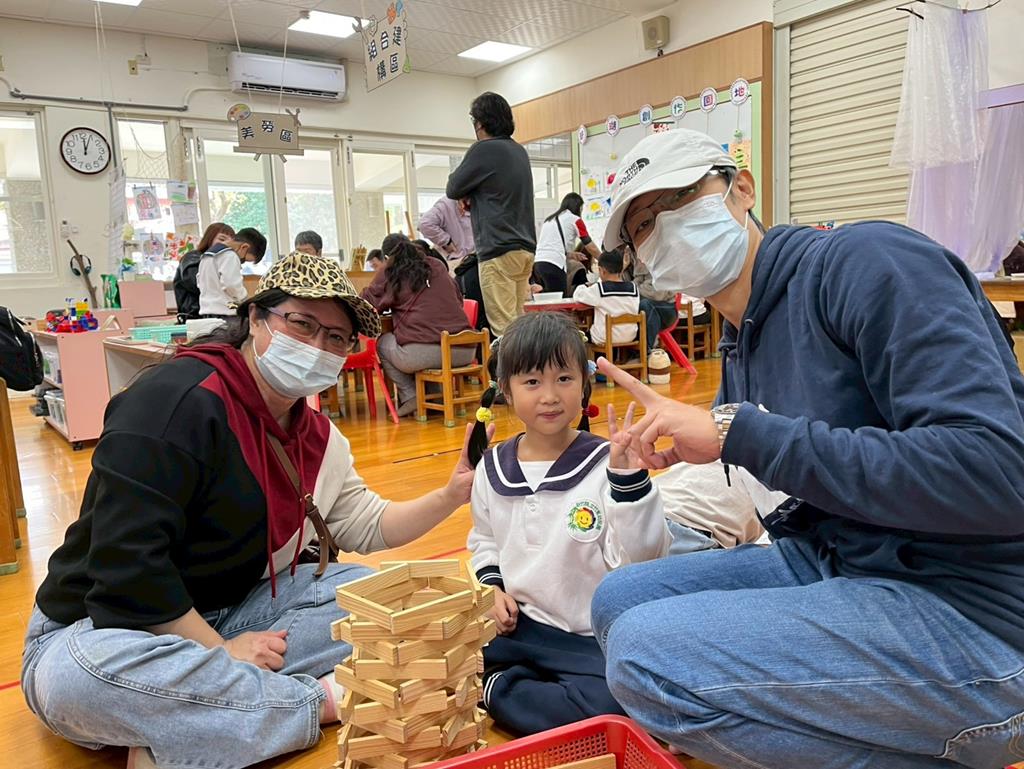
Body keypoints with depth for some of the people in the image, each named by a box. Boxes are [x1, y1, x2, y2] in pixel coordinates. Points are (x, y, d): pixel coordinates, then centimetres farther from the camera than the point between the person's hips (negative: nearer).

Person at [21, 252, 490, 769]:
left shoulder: (316, 436, 4)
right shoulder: (177, 400, -23)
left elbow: (368, 528, 10)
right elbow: (125, 563, -27)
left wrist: (449, 497, -6)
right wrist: (219, 652, -21)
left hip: (227, 614, 8)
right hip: (104, 629, -7)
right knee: (82, 674, -41)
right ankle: (322, 699, -24)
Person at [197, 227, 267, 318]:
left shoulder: (207, 254, 19)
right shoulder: (230, 255, -12)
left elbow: (199, 282, 24)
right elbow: (232, 285, -20)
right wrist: (245, 300, -4)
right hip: (224, 314, -9)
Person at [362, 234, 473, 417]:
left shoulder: (388, 274, 7)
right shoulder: (438, 266, 18)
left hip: (421, 352, -5)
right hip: (464, 351, 5)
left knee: (382, 343, 22)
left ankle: (410, 396, 11)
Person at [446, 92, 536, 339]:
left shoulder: (484, 149, -8)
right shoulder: (519, 151, 17)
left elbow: (453, 189, 0)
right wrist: (475, 200, 13)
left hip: (498, 249, -8)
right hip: (525, 246, 8)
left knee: (504, 327, -8)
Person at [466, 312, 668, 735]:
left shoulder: (605, 465, -13)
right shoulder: (493, 469, 2)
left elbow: (641, 557, -20)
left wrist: (628, 477, -30)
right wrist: (492, 586, 1)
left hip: (592, 639, -3)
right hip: (514, 624, 4)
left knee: (608, 701, -30)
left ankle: (494, 691, -9)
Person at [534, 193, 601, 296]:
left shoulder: (548, 220, 24)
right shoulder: (575, 220, 6)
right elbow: (592, 248, 10)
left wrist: (571, 254, 41)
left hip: (537, 263, 6)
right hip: (553, 266, -6)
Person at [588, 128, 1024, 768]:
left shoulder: (866, 260, -15)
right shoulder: (740, 353, 11)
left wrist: (738, 433, -24)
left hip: (967, 608, -8)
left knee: (644, 651, -21)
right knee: (618, 601, 7)